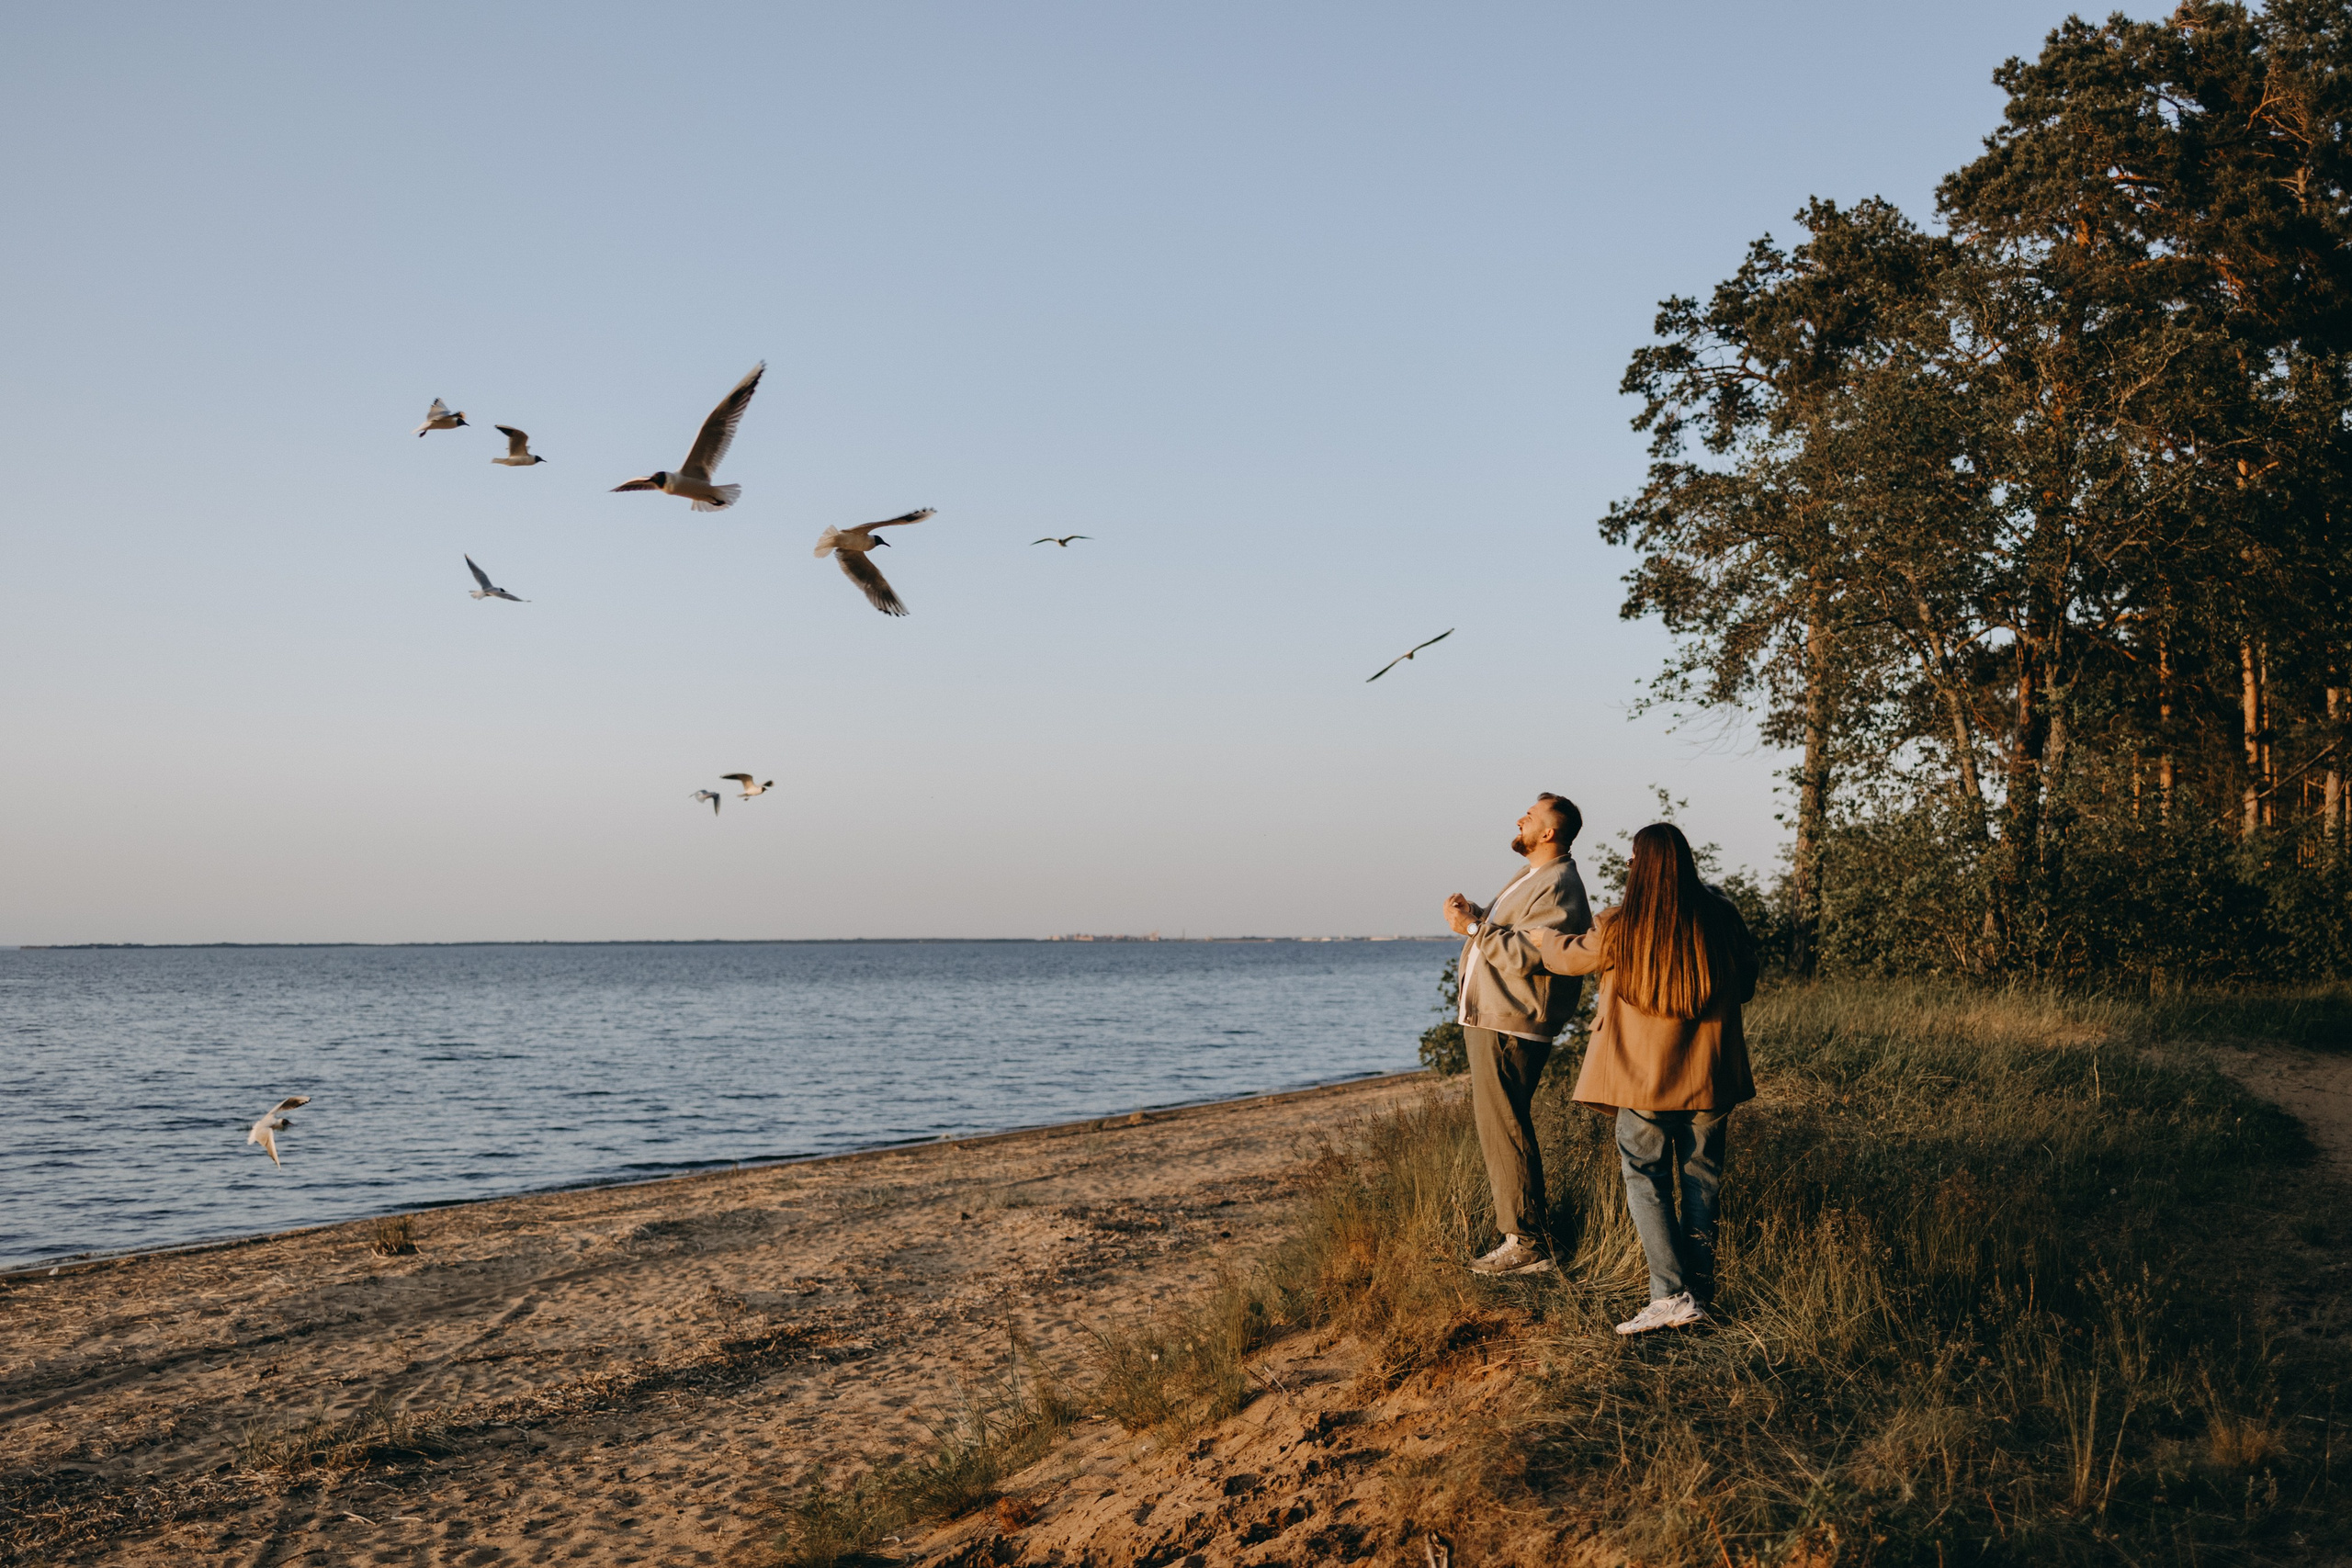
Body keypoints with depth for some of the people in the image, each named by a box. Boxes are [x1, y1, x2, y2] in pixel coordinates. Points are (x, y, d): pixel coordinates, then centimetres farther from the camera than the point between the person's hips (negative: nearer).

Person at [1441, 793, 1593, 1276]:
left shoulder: (1559, 888, -15)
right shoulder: (1532, 878, 20)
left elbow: (1524, 955, -25)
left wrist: (1473, 927, -18)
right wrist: (1473, 913, 8)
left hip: (1511, 1027, -11)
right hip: (1488, 1019, 11)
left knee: (1504, 1129, -10)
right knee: (1492, 1123, 14)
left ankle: (1528, 1244, -5)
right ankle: (1516, 1226, 22)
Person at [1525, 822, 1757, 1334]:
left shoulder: (1619, 929, -11)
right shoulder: (1722, 918, -4)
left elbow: (1569, 956, 8)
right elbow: (1745, 986, 9)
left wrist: (1544, 938, 30)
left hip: (1645, 1077, -3)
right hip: (1709, 1078, 3)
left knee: (1645, 1179, 5)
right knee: (1701, 1180, 11)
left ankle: (1670, 1295, -7)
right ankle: (1699, 1294, 14)